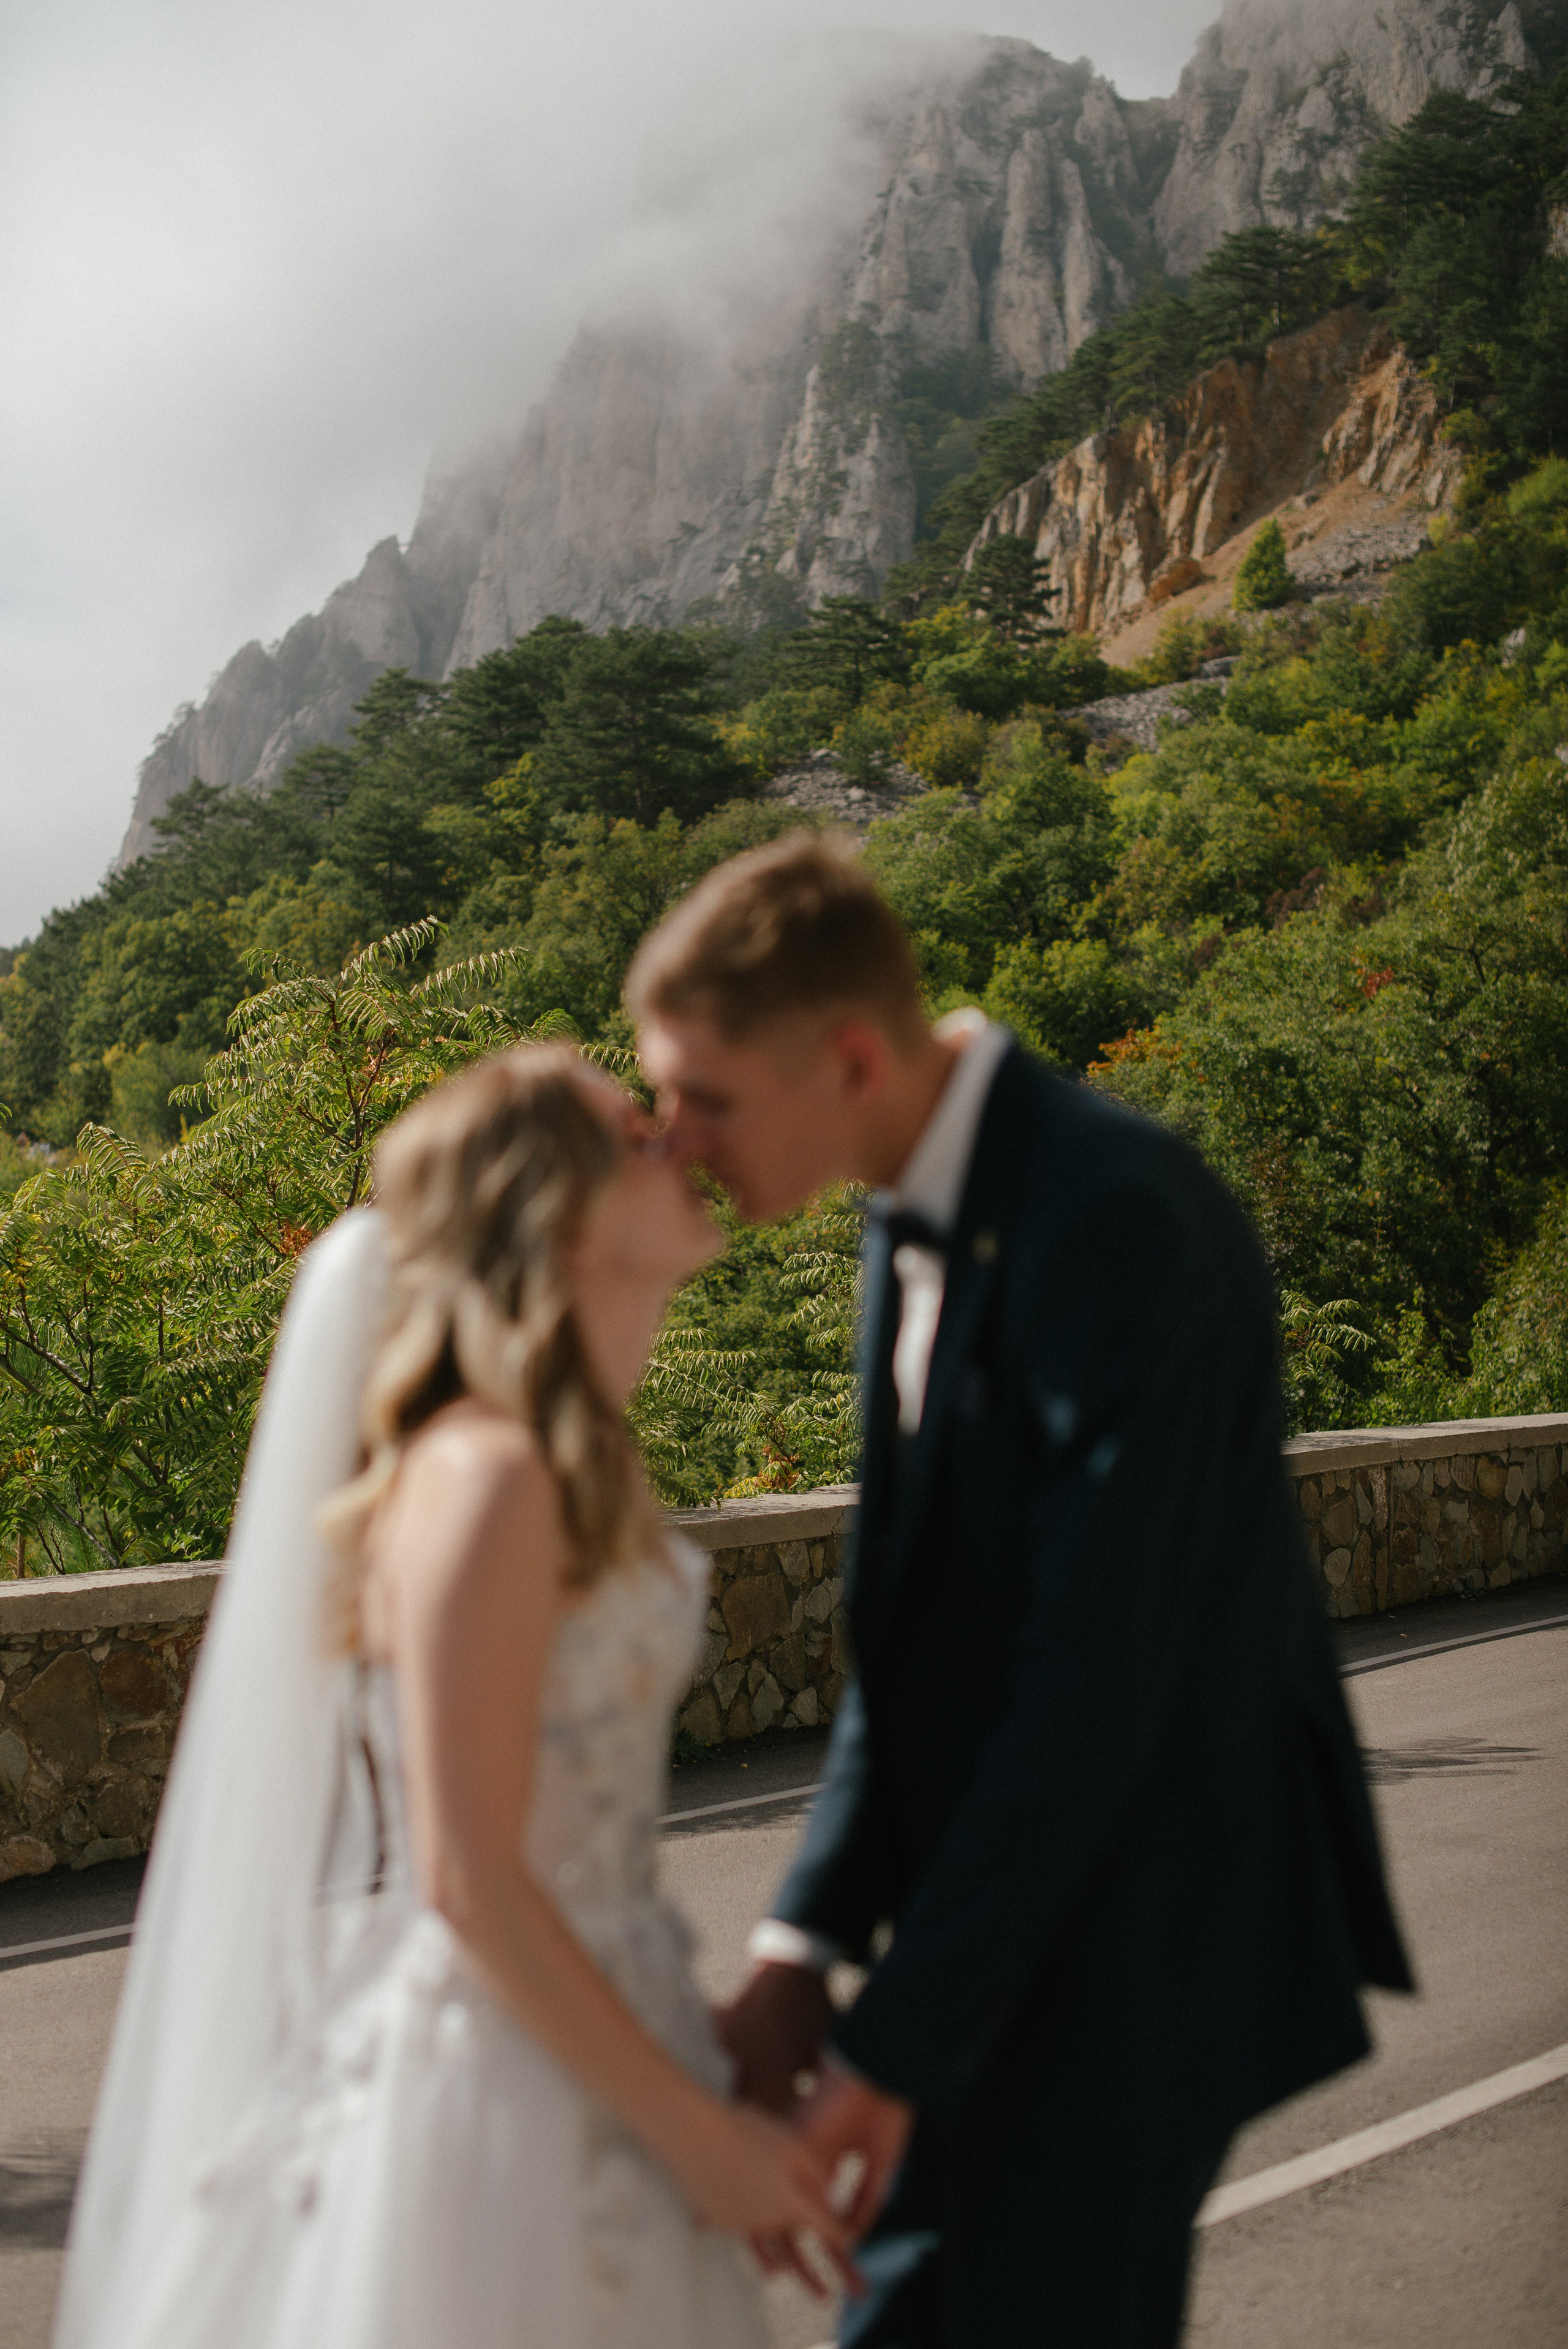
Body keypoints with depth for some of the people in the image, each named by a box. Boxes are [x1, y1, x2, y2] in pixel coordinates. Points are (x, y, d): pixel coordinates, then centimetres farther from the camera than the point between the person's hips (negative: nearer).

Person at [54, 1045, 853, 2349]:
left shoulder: (576, 1470, 6)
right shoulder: (484, 1476, -22)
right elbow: (470, 1884, -22)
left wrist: (699, 2030, 14)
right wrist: (699, 2131, -16)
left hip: (587, 2035, 9)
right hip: (502, 2086, -9)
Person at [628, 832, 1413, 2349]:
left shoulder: (1116, 1226, -25)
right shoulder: (924, 1211, 4)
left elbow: (1095, 1684, -25)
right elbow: (914, 1632, 7)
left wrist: (900, 2046, -19)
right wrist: (806, 1939, 0)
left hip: (1126, 1956, -8)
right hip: (994, 1910, 8)